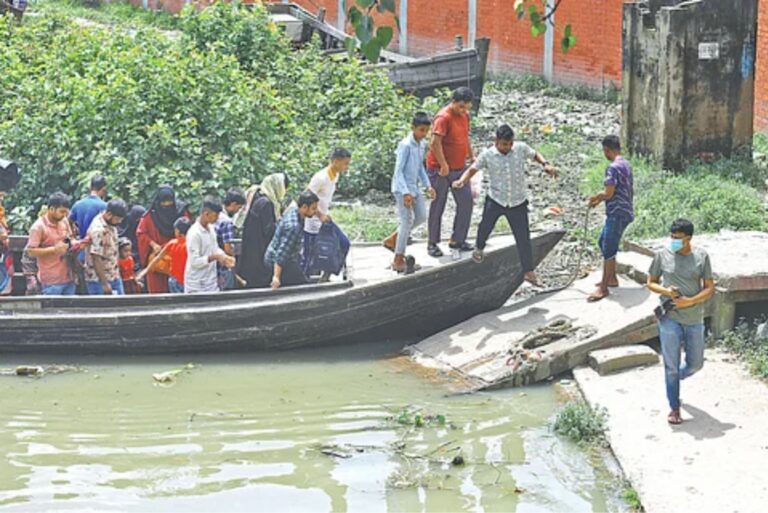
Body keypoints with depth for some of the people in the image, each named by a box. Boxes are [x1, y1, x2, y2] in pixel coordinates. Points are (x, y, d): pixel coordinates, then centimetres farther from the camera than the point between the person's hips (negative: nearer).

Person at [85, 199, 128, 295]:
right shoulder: (98, 230, -23)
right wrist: (104, 284, -22)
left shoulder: (111, 224, 5)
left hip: (114, 277, 9)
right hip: (99, 280, -9)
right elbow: (96, 259, -24)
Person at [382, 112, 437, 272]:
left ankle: (393, 240, 26)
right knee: (407, 221, -7)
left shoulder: (423, 144, 6)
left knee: (421, 216, 12)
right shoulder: (405, 145, -19)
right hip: (402, 188, -9)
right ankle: (398, 260, 2)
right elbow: (398, 170, -20)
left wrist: (427, 185, 11)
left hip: (414, 187, 9)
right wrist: (405, 193, -26)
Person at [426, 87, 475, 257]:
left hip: (460, 168, 8)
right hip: (440, 170, -8)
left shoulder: (464, 115, 7)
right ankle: (432, 244, 12)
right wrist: (444, 166, -26)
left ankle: (458, 240, 17)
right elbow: (435, 143, -27)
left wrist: (471, 156, 19)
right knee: (438, 206, 1)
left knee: (466, 202, 6)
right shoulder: (443, 117, -19)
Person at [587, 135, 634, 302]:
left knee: (608, 250, -5)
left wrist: (596, 199, -2)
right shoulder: (626, 165, 11)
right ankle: (612, 278, 29)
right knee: (604, 242, 22)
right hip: (625, 211, 10)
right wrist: (599, 198, 15)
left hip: (617, 214, -10)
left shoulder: (613, 168, -19)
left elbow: (609, 193, -21)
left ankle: (603, 288, -1)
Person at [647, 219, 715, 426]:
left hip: (694, 319, 2)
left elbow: (710, 289, 0)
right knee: (671, 366, 2)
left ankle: (676, 378, 44)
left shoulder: (701, 257, -2)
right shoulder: (662, 255, -3)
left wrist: (690, 301, -16)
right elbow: (651, 283, 6)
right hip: (670, 319, -2)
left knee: (695, 364, 12)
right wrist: (665, 290, -15)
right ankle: (674, 408, 15)